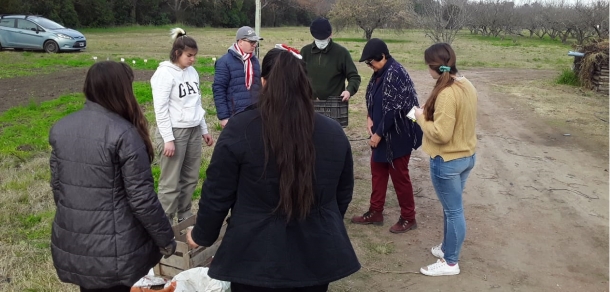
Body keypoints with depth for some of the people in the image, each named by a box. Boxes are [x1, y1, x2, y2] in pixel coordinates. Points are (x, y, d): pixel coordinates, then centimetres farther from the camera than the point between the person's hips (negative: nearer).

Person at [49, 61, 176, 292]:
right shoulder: (124, 134, -21)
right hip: (116, 251, -6)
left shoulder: (60, 129, -1)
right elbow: (142, 199, -19)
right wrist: (166, 239, -6)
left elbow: (57, 187, 8)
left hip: (72, 246, 6)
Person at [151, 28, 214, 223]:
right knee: (170, 183, -2)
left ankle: (185, 218, 26)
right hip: (174, 132, -7)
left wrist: (204, 130, 17)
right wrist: (168, 139, -17)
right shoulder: (165, 73, -11)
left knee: (190, 178, 13)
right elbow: (161, 109, -14)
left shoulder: (192, 72, 10)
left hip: (193, 131, 7)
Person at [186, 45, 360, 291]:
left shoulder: (240, 129, -13)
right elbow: (343, 195, 9)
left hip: (257, 258, -3)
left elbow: (217, 194, -6)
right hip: (317, 256, 3)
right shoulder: (334, 132, -3)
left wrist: (201, 235, 11)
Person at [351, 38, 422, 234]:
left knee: (399, 176, 3)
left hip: (397, 135, -9)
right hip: (382, 133, 9)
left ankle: (408, 218, 20)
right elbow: (372, 97, 16)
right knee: (377, 171, 17)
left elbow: (393, 108, -25)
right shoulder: (381, 72, 6)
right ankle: (375, 212, 31)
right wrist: (369, 118, -1)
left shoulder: (395, 73, -23)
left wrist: (379, 134, -18)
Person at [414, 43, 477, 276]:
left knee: (453, 211, 4)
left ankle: (450, 263, 19)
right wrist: (431, 113, 7)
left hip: (447, 160, -9)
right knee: (453, 208, 22)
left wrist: (422, 117, -12)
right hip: (466, 155, 9)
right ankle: (448, 247, 39)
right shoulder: (466, 85, 4)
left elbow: (441, 134, -27)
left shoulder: (446, 93, -26)